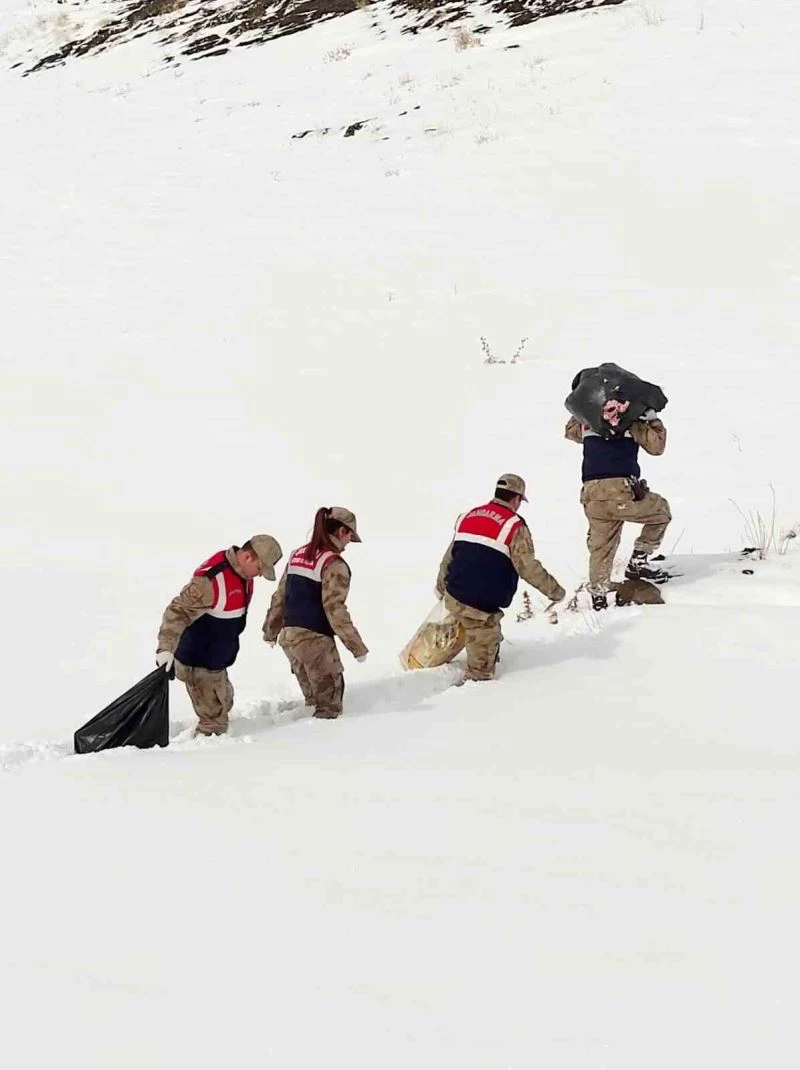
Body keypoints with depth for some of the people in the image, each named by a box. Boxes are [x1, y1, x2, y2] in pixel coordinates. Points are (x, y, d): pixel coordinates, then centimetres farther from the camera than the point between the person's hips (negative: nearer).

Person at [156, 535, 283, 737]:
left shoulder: (243, 573, 0)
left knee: (223, 707, 24)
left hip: (217, 663, 10)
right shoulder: (211, 579, -29)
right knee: (214, 721, -7)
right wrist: (166, 648, -41)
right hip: (198, 665, -10)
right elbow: (177, 611, -32)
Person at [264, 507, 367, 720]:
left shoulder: (298, 556, 12)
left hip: (289, 636, 8)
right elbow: (334, 609, -17)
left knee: (314, 697, 19)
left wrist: (271, 630, 27)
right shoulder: (333, 564, -12)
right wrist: (357, 646, -13)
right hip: (315, 639, -8)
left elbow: (280, 596, 17)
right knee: (329, 703, 0)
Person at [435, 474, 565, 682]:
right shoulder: (514, 526, -8)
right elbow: (528, 567, -13)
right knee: (482, 661, 5)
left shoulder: (468, 516, 12)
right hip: (481, 606, -7)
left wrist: (441, 587, 34)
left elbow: (448, 557, 19)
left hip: (453, 597, 7)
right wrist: (554, 590, 0)